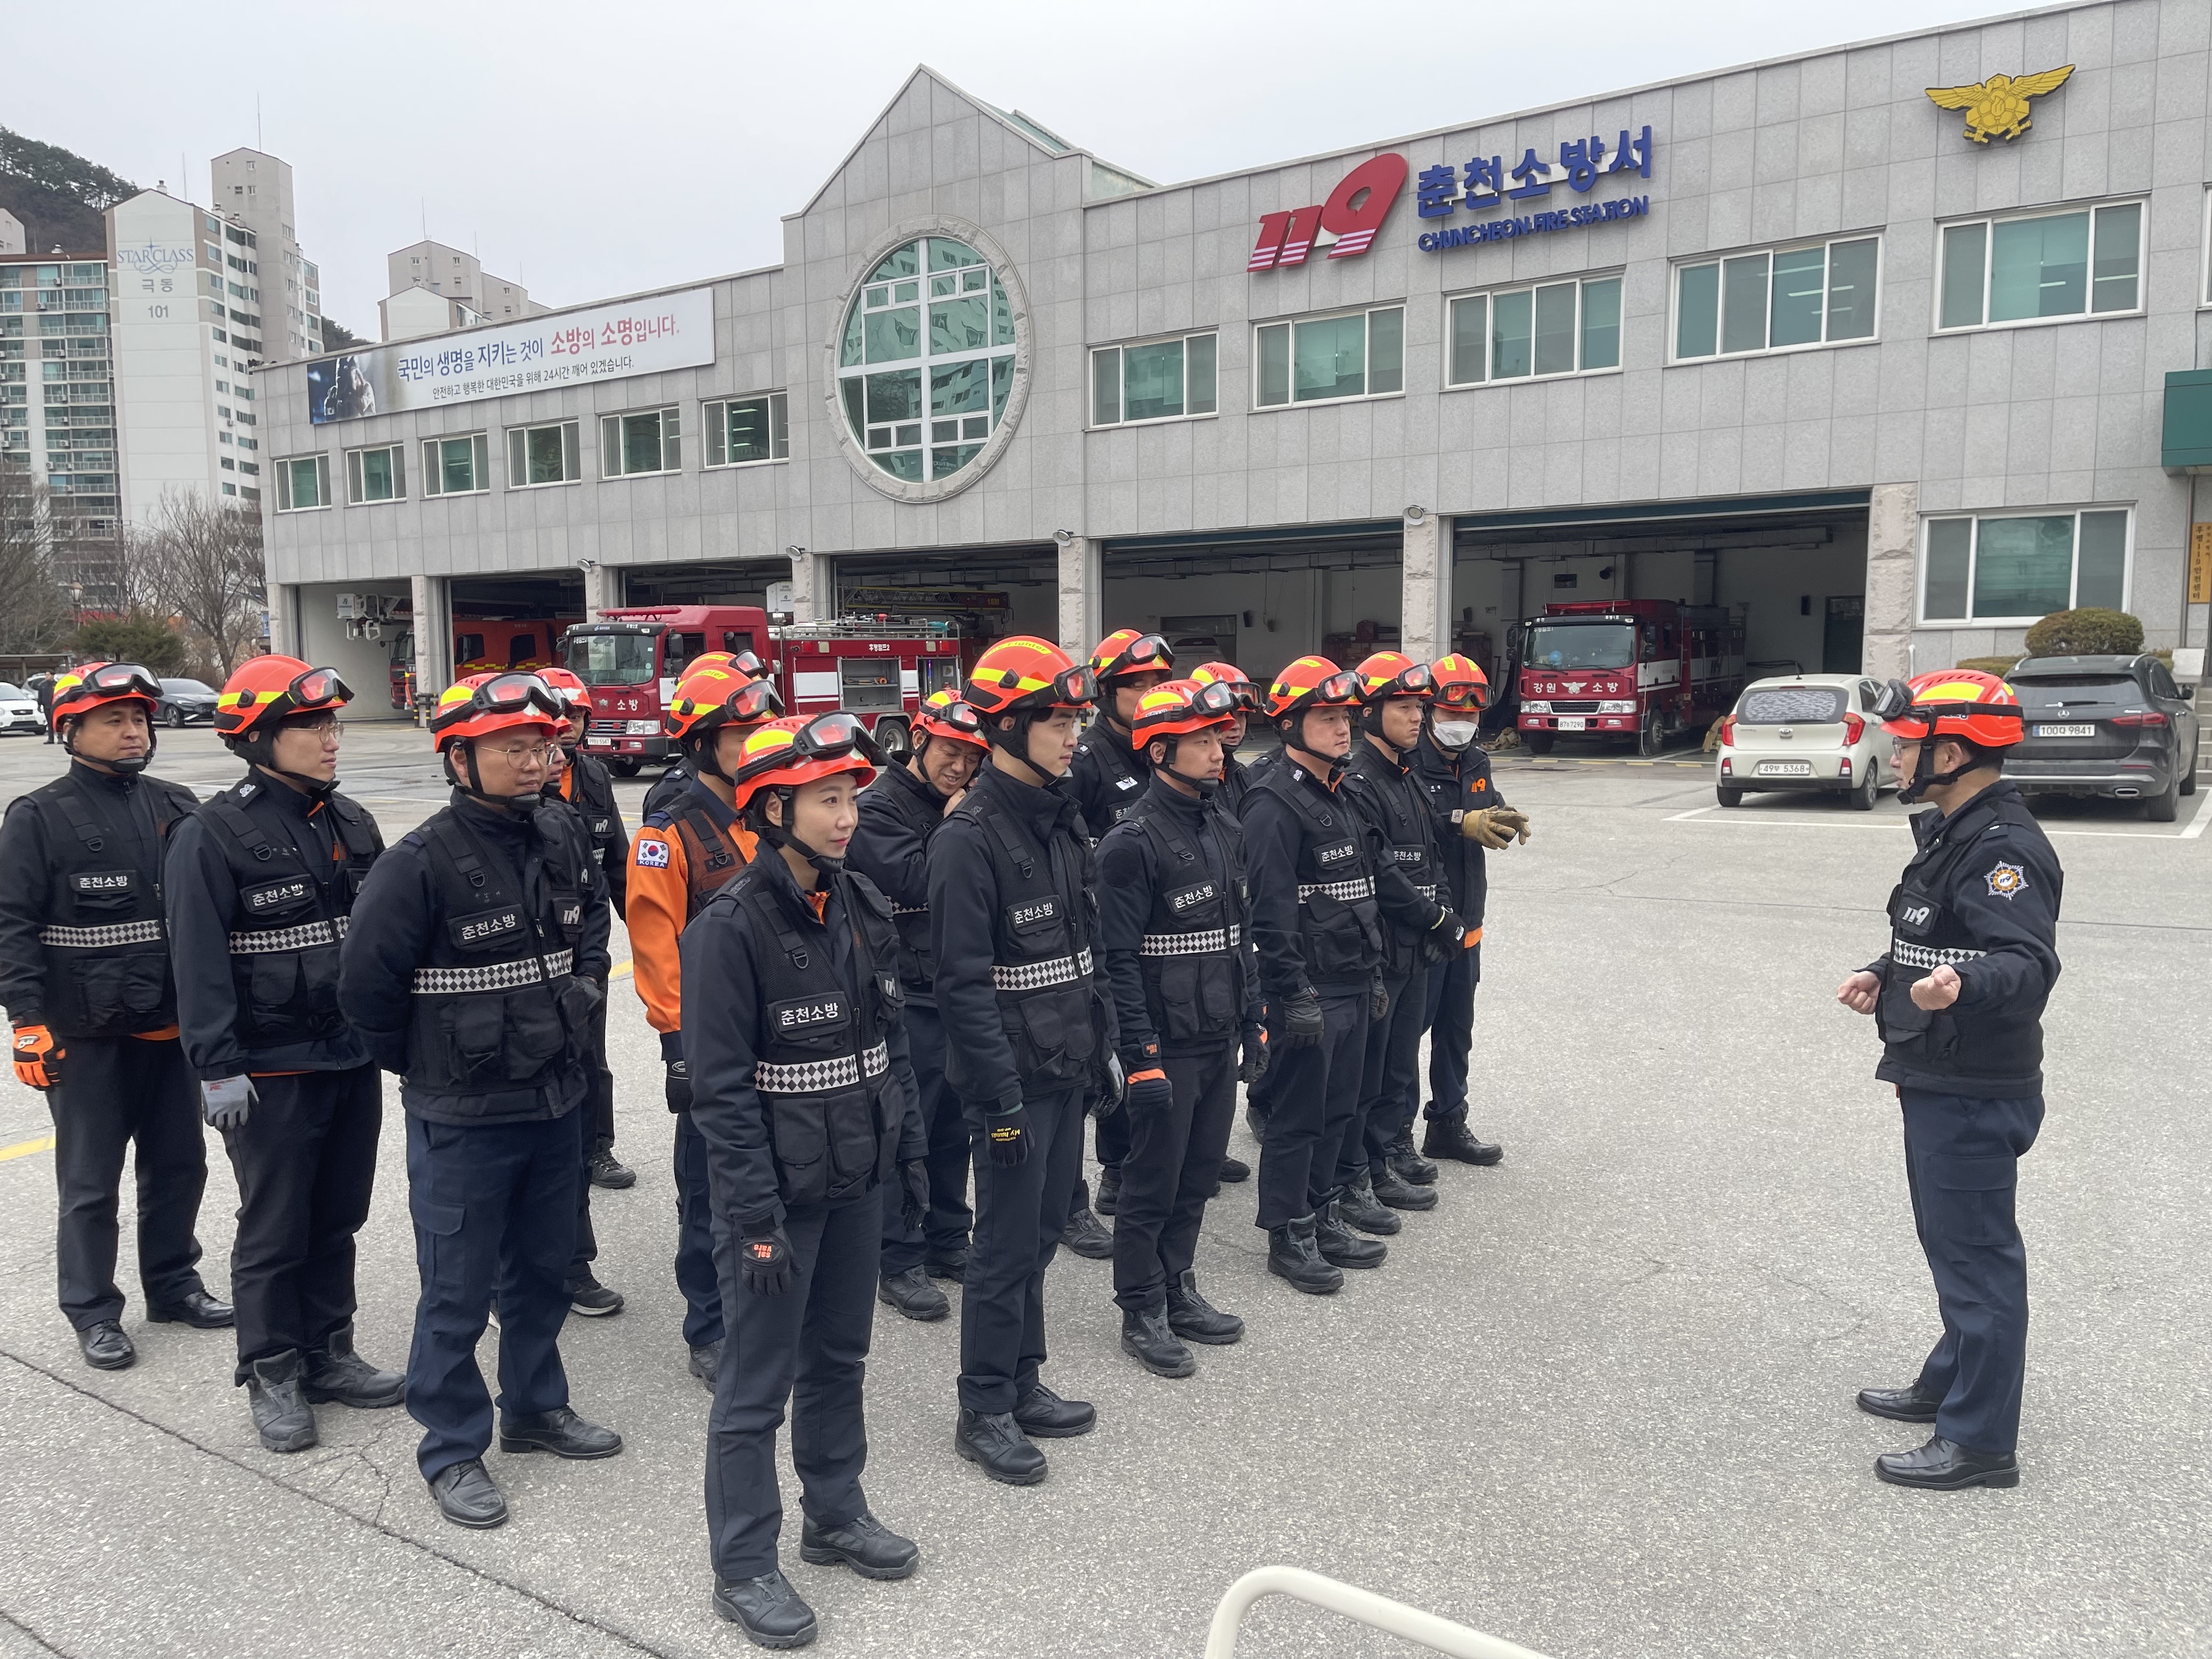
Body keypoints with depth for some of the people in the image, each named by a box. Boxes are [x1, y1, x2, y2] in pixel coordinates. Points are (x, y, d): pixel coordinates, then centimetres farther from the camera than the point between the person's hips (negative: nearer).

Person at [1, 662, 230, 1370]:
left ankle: (173, 1283, 31)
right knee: (91, 1181, 6)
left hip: (172, 1026, 4)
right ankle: (93, 1313, 19)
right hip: (86, 1036, -4)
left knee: (179, 1163, 14)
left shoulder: (175, 807, 6)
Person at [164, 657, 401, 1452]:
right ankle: (273, 1376, 21)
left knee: (338, 1218, 15)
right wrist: (218, 1067, -18)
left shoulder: (350, 824, 8)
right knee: (274, 1231, 6)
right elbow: (199, 961, -14)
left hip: (353, 1058, 6)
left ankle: (329, 1353, 30)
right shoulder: (213, 835, -12)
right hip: (271, 1070, -6)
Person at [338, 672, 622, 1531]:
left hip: (556, 1100, 6)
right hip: (464, 1117, -6)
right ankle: (452, 1449, 25)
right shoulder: (422, 861, -19)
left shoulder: (561, 836, -1)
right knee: (458, 1291, 8)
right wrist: (429, 1068, -3)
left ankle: (535, 1407, 39)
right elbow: (366, 985, -14)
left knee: (542, 1268, 20)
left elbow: (593, 914, 20)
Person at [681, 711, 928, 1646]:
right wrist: (756, 1215, -19)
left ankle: (836, 1515, 38)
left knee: (839, 1357, 20)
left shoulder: (863, 909, 3)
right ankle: (744, 1567, 22)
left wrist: (909, 1149, 12)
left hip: (859, 1181, 7)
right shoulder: (731, 927, -18)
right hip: (780, 1189, -7)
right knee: (758, 1383, 6)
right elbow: (721, 1087, -18)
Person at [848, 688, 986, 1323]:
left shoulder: (961, 806, 11)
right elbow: (914, 886, -21)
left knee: (952, 1125, 15)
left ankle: (947, 1241, 28)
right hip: (909, 994, -7)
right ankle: (899, 1263, 11)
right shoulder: (880, 807, -10)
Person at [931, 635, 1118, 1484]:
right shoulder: (970, 836, -17)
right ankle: (984, 1411, 18)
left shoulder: (1061, 818, 8)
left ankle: (1022, 1387, 32)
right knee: (1007, 1246, 3)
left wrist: (1100, 1047, 14)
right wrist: (1001, 1097, -19)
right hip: (1015, 1076, -8)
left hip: (1067, 1065, 8)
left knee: (1041, 1232, 17)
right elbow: (964, 981, -19)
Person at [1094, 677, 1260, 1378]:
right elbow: (1121, 960, -17)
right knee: (1153, 1183, 5)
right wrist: (1143, 1058, -18)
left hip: (1219, 1042, 7)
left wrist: (1253, 1022, 14)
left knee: (1198, 1176, 16)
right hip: (1167, 1048, -7)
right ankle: (1141, 1315, 19)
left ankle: (1178, 1292, 32)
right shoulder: (1133, 842, -16)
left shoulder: (1225, 830, 9)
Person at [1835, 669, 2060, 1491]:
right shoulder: (1953, 832, 11)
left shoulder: (2004, 846, -21)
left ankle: (1981, 1439, 12)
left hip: (1975, 1095, -11)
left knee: (1975, 1256, 0)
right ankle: (1951, 1384, 39)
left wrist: (1962, 986, -52)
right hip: (1939, 1084, 11)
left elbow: (2028, 961, -34)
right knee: (1952, 1244, 22)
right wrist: (1886, 974, 11)